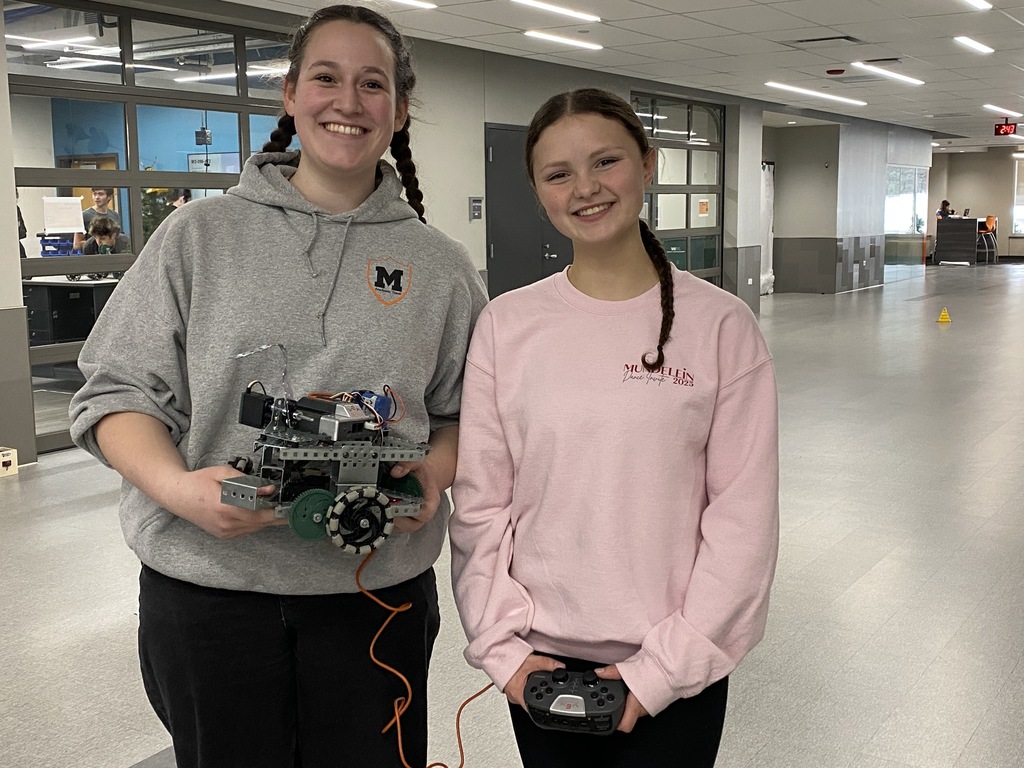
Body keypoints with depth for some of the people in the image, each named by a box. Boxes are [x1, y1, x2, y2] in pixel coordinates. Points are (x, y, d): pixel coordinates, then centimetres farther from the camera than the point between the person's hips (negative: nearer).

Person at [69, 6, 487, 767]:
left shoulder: (439, 264, 4)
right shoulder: (201, 234, 1)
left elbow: (468, 413, 9)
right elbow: (118, 391, -1)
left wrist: (436, 471, -12)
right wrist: (176, 486, -18)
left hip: (377, 596, 1)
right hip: (205, 590, 0)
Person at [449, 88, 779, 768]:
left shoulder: (721, 325, -7)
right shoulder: (507, 324, -2)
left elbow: (743, 515, -7)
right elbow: (479, 505, 0)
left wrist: (667, 665, -9)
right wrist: (503, 646, -4)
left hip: (675, 671, -1)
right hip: (540, 661, 2)